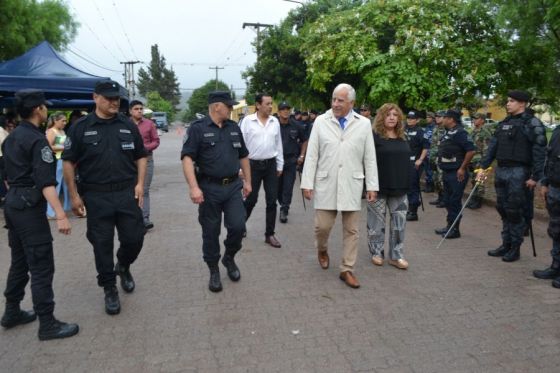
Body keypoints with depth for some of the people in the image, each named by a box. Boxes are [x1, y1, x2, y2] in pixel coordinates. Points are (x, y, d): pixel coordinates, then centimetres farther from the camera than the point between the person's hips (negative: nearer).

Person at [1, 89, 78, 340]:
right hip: (30, 207, -10)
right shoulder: (37, 140, -16)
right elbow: (46, 182, -25)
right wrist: (61, 215, -29)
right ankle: (47, 324, 1)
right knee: (41, 268, -5)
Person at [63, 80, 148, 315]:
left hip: (127, 193, 2)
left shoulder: (128, 126, 5)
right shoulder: (81, 127, -1)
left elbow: (141, 156, 12)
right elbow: (69, 163, 1)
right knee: (102, 245, 5)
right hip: (96, 196, -2)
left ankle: (123, 267, 37)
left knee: (134, 238, 4)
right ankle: (109, 290, 21)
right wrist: (74, 195, -4)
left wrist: (140, 184, -1)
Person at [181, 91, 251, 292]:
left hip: (233, 186, 4)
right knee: (210, 232, 6)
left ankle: (229, 258, 26)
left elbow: (243, 156, 18)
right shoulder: (198, 128, -7)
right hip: (209, 188, -4)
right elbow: (187, 158, -14)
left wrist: (247, 181, 15)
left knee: (238, 226, -3)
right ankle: (214, 270, 24)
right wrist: (194, 187, -24)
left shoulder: (234, 128, 10)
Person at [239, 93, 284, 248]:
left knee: (272, 200, 4)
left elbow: (278, 145, 11)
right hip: (253, 165, -3)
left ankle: (270, 234, 15)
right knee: (251, 199, 7)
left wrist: (280, 165, 11)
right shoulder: (247, 121, -6)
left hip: (271, 165, 3)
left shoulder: (275, 122, 5)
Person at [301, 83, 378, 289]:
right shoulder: (321, 121, 0)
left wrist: (372, 186, 1)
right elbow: (311, 155, 0)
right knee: (322, 225, 2)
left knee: (351, 230, 6)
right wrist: (307, 183, -3)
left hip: (351, 185, 1)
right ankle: (322, 249, 36)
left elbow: (369, 157, 4)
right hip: (326, 184, -1)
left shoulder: (364, 124, 2)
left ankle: (347, 270, 19)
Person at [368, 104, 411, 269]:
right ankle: (376, 252, 20)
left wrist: (406, 182, 16)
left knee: (399, 221, 7)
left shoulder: (403, 137, 12)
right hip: (379, 186, -6)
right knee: (377, 222, 5)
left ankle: (396, 255, 17)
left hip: (399, 186, 6)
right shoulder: (373, 136, -8)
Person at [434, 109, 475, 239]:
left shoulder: (459, 132, -15)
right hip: (447, 173, 10)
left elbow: (471, 150, -22)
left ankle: (455, 229, 5)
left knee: (455, 201, -3)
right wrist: (440, 162, 16)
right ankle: (449, 225, 26)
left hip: (456, 174, -10)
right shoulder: (448, 133, 13)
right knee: (447, 201, 16)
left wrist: (462, 168, -19)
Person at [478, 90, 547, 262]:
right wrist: (483, 167, 7)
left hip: (518, 172, -7)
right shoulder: (503, 124, 14)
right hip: (501, 171, 7)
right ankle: (506, 244, 23)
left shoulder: (532, 123, -7)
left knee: (514, 211, -2)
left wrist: (535, 177, -15)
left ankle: (515, 248, 10)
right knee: (503, 210, 12)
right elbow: (493, 146, 14)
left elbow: (539, 151, -12)